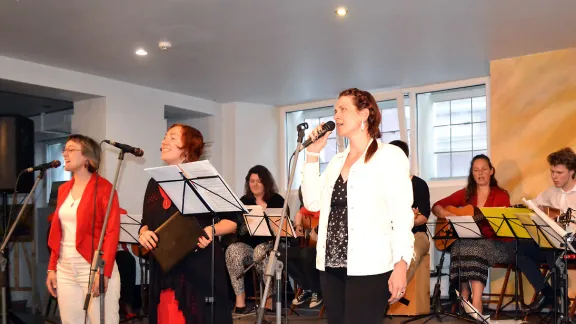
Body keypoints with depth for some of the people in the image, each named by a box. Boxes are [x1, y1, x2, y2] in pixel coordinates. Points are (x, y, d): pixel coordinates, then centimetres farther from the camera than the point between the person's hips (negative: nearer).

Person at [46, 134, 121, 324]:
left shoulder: (103, 187, -8)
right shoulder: (64, 189, 14)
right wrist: (52, 267, 12)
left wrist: (104, 272, -19)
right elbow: (57, 233, 16)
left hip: (95, 268, -6)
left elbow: (112, 232, -13)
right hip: (65, 269, 7)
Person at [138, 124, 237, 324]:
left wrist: (212, 230, -20)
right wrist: (143, 233, -2)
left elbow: (232, 221, -2)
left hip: (200, 267, -5)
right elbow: (146, 223, 20)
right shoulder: (155, 183, 14)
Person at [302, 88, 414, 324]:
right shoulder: (337, 160, 16)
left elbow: (402, 214, -10)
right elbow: (312, 202, 8)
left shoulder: (389, 155, -4)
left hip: (368, 268, -6)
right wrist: (312, 154, 6)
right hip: (331, 266, 7)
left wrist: (401, 263, -19)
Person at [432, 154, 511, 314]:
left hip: (493, 242, -2)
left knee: (475, 247, -37)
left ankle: (475, 302, -44)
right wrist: (446, 214, -4)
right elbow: (436, 207, 16)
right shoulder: (465, 194, 14)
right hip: (466, 239, 2)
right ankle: (464, 299, -33)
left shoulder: (501, 195, 6)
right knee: (461, 246, -34)